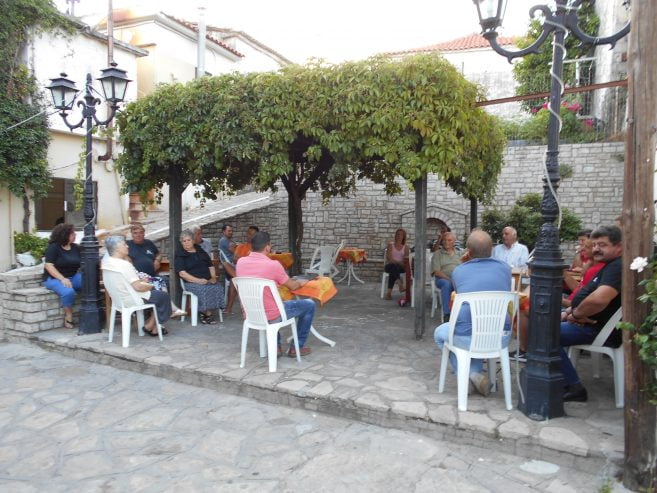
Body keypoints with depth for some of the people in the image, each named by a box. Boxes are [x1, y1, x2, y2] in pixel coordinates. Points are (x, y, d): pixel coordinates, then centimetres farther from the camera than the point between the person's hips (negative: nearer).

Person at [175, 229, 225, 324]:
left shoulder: (201, 251, 19)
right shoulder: (180, 255, 4)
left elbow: (211, 266, 22)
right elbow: (182, 273, -8)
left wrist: (213, 277, 1)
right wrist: (198, 280, -18)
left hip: (207, 281, 4)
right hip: (191, 282, -4)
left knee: (218, 287, -26)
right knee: (204, 290, -35)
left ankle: (203, 312, -17)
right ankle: (208, 313, -19)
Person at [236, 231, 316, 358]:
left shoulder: (240, 262, -3)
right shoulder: (273, 264, -20)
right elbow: (292, 286, -5)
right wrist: (301, 282, 18)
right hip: (270, 316, -6)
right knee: (309, 305, 13)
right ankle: (297, 347, 22)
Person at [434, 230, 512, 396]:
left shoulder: (458, 271, 5)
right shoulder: (505, 269, 9)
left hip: (468, 338, -3)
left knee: (440, 333, 29)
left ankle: (471, 374, 13)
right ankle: (477, 373, 30)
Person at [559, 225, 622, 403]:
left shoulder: (617, 267, -22)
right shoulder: (610, 265, 14)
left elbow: (598, 299, -38)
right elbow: (586, 296, 22)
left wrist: (575, 314, -20)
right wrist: (568, 312, 7)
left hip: (599, 330, -11)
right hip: (591, 324, 11)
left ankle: (573, 387, -11)